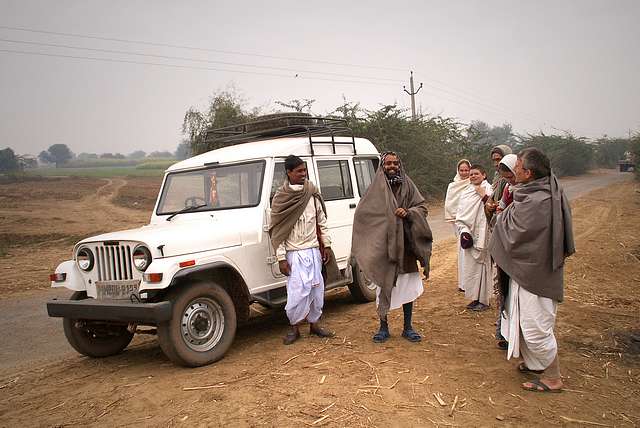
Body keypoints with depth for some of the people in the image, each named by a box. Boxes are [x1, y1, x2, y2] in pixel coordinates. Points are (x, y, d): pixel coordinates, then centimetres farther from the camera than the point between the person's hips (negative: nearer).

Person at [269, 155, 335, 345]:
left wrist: (326, 244, 7)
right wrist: (281, 257, -11)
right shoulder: (280, 198, -6)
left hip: (313, 251, 4)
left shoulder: (312, 194, 5)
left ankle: (314, 323, 26)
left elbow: (322, 222, 12)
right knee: (297, 291, -6)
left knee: (317, 288, 10)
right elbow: (277, 231, -7)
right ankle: (294, 327, 13)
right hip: (294, 253, -4)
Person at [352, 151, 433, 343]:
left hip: (406, 246, 2)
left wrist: (408, 212, -15)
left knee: (409, 287, 8)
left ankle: (407, 327, 23)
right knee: (384, 286, 3)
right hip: (383, 246, -2)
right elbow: (362, 213, 1)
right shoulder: (377, 188, 0)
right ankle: (383, 327, 20)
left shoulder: (407, 185, 7)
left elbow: (422, 207, 6)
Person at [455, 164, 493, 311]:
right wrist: (463, 230, -2)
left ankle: (483, 300, 8)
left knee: (481, 265, -2)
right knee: (469, 266, 10)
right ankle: (475, 298, 22)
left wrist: (484, 196, -23)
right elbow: (460, 215, 11)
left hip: (481, 234, -6)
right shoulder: (466, 192, 14)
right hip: (468, 234, 6)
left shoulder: (488, 189, -4)